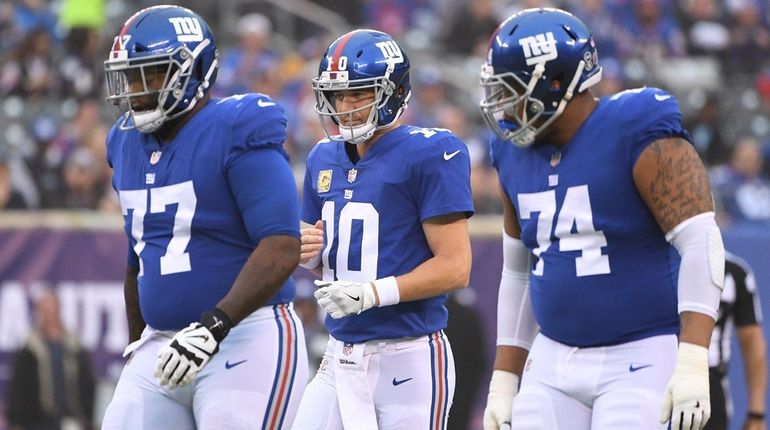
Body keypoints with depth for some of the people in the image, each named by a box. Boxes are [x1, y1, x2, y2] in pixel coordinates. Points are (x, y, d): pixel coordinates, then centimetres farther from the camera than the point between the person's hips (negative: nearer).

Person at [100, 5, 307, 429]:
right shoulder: (130, 144, 13)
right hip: (162, 346, 8)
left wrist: (214, 324, -29)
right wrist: (137, 346, 28)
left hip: (246, 337, -7)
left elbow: (281, 250, -21)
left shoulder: (237, 136, -11)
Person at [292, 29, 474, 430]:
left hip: (407, 359, -7)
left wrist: (373, 293, -24)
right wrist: (309, 253, 0)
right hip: (341, 356, 7)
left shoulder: (429, 155, -10)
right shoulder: (325, 158, 12)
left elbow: (455, 268, -14)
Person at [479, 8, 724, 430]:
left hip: (639, 360, -7)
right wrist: (503, 383, 16)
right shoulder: (517, 155, 9)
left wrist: (692, 363, -28)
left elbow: (701, 244, -19)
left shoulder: (639, 139, -14)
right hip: (553, 363, 7)